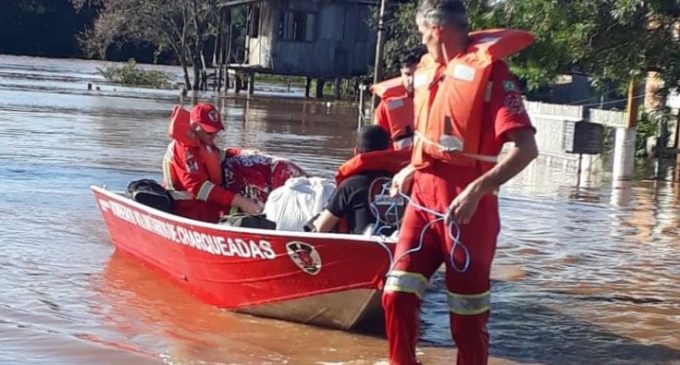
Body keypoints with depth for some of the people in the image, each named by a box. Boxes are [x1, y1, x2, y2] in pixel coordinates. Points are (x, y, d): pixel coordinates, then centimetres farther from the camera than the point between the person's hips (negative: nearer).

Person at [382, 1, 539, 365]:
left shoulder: (489, 69, -11)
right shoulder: (426, 69, 11)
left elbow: (526, 148, -19)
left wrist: (477, 190, -27)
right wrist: (412, 170, 13)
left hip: (466, 208, -6)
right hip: (423, 201, 6)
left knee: (468, 316, 2)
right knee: (397, 295, 0)